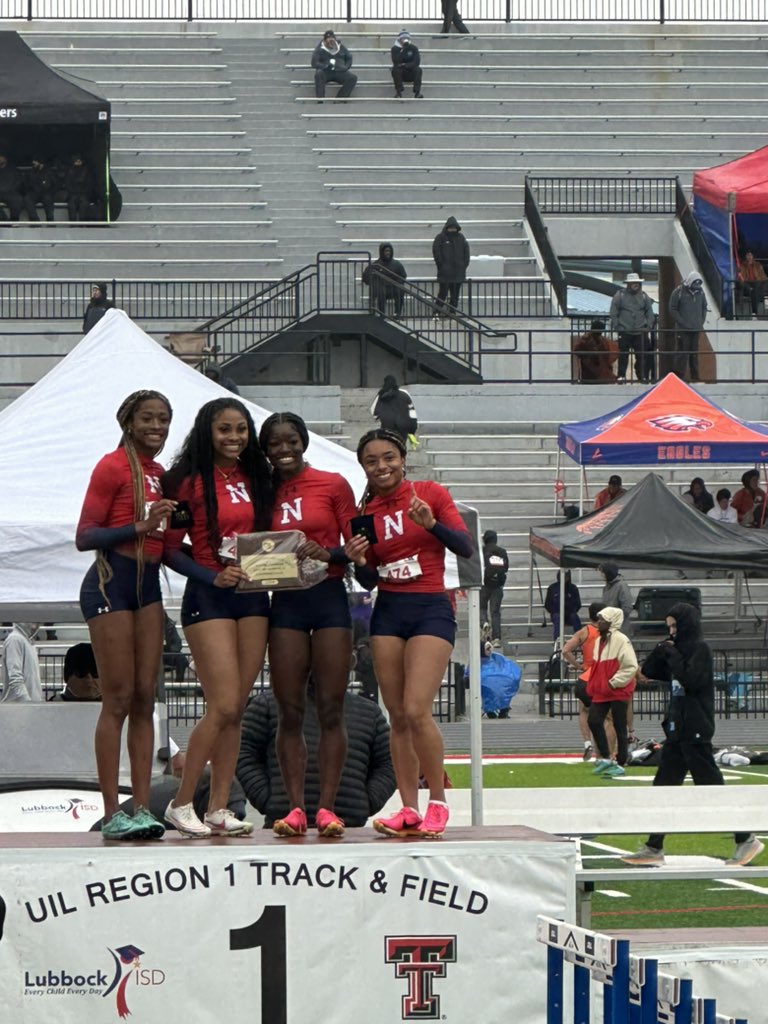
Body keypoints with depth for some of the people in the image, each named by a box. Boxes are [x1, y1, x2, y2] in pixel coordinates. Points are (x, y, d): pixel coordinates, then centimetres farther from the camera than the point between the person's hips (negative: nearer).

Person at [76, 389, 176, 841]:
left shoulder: (160, 473, 15)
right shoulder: (113, 467, -7)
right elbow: (84, 537, -11)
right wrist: (141, 527, -20)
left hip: (148, 584, 7)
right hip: (112, 581, -7)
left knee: (145, 699, 4)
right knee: (119, 699, -9)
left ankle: (143, 808, 4)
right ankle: (113, 813, -8)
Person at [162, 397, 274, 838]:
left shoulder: (256, 479, 13)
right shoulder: (191, 481, -4)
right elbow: (171, 550, -5)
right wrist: (214, 577, -17)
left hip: (253, 598, 6)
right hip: (209, 599, -6)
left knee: (237, 708, 3)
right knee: (224, 706, -13)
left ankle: (219, 809, 5)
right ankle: (182, 803, -3)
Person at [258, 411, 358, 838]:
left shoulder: (334, 485, 3)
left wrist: (329, 554, -17)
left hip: (329, 598, -2)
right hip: (286, 603, 2)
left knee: (331, 709, -4)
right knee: (290, 711, -1)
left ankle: (327, 807, -3)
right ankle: (296, 807, 0)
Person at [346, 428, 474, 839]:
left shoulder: (430, 493, -1)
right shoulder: (365, 512, 9)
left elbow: (465, 548, -4)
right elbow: (369, 579, 13)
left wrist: (432, 523, -19)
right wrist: (358, 562, -9)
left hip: (431, 609, -5)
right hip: (387, 612, 5)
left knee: (416, 710, -17)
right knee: (397, 716, 1)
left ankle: (438, 801, -3)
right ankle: (409, 808, 5)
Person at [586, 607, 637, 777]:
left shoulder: (621, 641, -14)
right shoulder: (599, 641, 12)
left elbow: (631, 667, -19)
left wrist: (614, 682, -19)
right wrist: (592, 687, 13)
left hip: (619, 692, -8)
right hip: (601, 692, 8)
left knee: (620, 728, 0)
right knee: (593, 721, -2)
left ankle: (620, 764, 7)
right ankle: (604, 758, 10)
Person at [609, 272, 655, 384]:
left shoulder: (644, 296, 9)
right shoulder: (619, 296, 0)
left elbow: (650, 313, 14)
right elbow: (613, 313, 2)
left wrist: (649, 326, 3)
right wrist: (615, 327, -4)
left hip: (641, 332, 2)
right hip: (624, 332, -2)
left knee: (642, 355, 0)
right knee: (623, 355, 1)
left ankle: (643, 376, 7)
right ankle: (621, 376, 8)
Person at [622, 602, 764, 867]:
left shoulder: (700, 649, -11)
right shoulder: (681, 648, 15)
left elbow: (692, 681, -23)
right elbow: (651, 673, 16)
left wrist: (672, 655, -16)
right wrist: (660, 653, 1)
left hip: (695, 730, -10)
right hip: (678, 729, 10)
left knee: (711, 785, -8)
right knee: (663, 785, 9)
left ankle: (746, 840, -3)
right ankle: (654, 848, 13)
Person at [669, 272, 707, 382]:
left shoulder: (700, 292, 9)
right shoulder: (678, 292, -8)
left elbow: (704, 307, 21)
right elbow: (672, 310, -7)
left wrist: (701, 321, 8)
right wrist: (682, 322, -12)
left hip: (696, 329, 5)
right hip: (683, 330, -5)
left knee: (694, 353, 10)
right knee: (682, 353, -7)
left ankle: (695, 377, 15)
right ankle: (679, 376, -5)